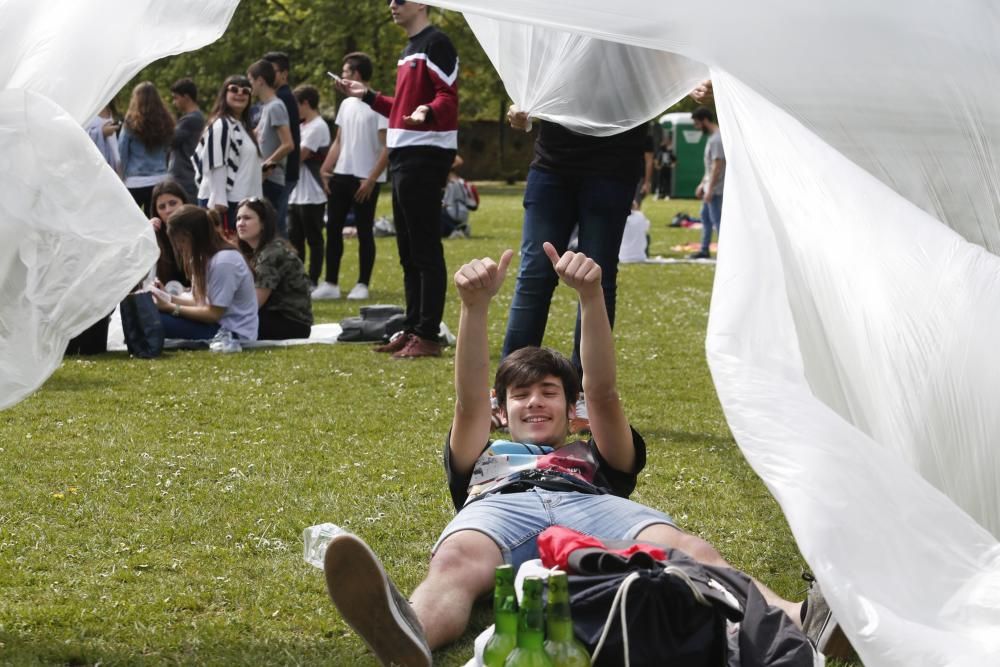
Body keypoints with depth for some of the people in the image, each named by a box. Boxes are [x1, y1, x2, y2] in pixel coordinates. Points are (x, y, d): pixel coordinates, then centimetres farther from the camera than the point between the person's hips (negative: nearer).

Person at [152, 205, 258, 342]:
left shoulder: (224, 262, -20)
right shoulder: (205, 257, 9)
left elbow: (214, 314, -17)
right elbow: (201, 300, 11)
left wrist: (171, 307, -15)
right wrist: (169, 298, -2)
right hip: (218, 324, 10)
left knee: (156, 322, -23)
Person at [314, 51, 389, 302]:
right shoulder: (346, 104, 12)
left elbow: (387, 147, -13)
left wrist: (371, 179, -16)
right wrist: (324, 170, 6)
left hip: (365, 179, -7)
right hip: (341, 176, 7)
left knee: (364, 231, 0)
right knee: (333, 228, 6)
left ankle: (363, 285, 7)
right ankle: (331, 284, 11)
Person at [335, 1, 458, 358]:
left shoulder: (436, 44, -10)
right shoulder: (410, 49, 20)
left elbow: (447, 98, -18)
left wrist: (427, 112, -37)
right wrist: (367, 96, 27)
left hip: (425, 156, -10)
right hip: (404, 156, 10)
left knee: (425, 250, -9)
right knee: (408, 251, 12)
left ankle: (428, 336, -9)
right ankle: (412, 330, 17)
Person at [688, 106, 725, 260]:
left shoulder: (717, 139, -19)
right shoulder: (712, 137, 14)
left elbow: (717, 165, -23)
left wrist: (710, 189, -23)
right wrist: (702, 184, 24)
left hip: (715, 189, -10)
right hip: (710, 187, 10)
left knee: (717, 219, -8)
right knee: (705, 217, 16)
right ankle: (704, 250, 24)